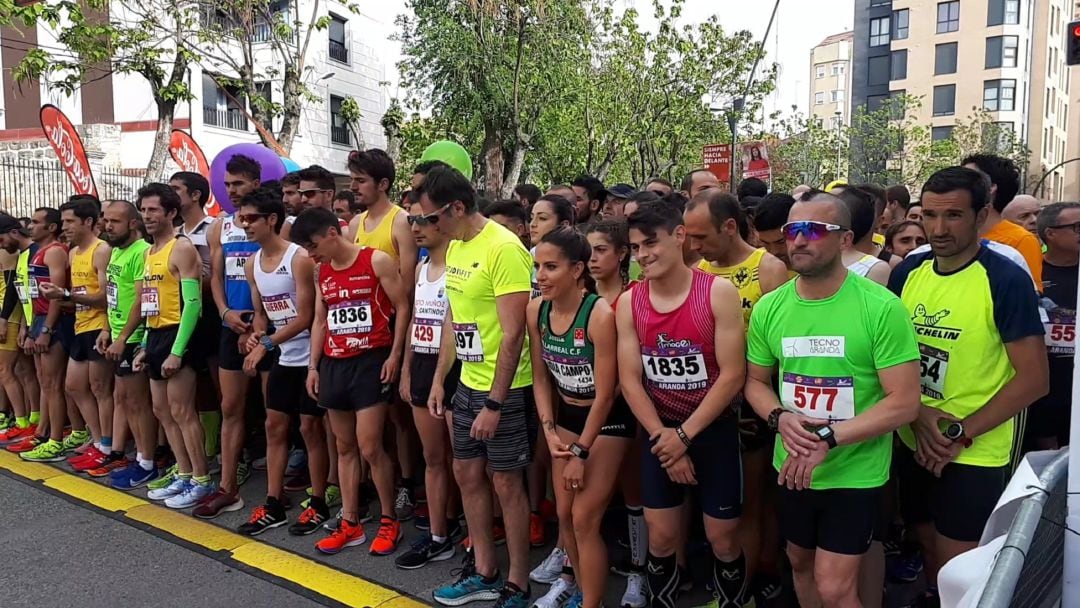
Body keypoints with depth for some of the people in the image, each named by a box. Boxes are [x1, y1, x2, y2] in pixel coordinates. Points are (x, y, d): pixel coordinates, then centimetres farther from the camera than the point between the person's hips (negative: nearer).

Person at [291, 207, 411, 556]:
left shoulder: (377, 261, -9)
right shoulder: (322, 273, 11)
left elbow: (402, 307, -8)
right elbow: (320, 321, 17)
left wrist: (394, 356, -13)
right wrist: (313, 365, 11)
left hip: (371, 361, -6)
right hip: (334, 365, 7)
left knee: (370, 448, -6)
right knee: (345, 447, 10)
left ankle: (389, 521, 10)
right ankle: (350, 523, 19)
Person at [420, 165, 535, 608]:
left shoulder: (504, 248, -20)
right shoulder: (455, 247, 7)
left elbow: (513, 334, -21)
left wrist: (494, 403, -21)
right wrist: (439, 379, 14)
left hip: (504, 389, -8)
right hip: (468, 383, 9)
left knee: (506, 484, 3)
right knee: (466, 474, 16)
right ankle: (484, 573, 33)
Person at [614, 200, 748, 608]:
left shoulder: (719, 293, -14)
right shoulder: (628, 303, -4)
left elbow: (733, 375, -16)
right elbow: (630, 380, -4)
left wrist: (685, 434, -16)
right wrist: (662, 437, -13)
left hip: (714, 430, -2)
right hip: (659, 432, 3)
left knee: (722, 539, 8)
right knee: (660, 538, 10)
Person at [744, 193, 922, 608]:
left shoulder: (881, 308, -18)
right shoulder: (769, 307, -4)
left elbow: (904, 402, -18)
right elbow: (756, 382, 7)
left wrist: (828, 438, -26)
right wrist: (780, 418, -15)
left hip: (855, 472, -5)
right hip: (792, 467, 5)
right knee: (800, 563, 22)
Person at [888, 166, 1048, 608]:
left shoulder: (1006, 280, -15)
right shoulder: (908, 272, -1)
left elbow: (1033, 378, -16)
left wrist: (960, 434, -17)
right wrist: (917, 412, -10)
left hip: (975, 454, -5)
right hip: (913, 444, 5)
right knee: (927, 543, 22)